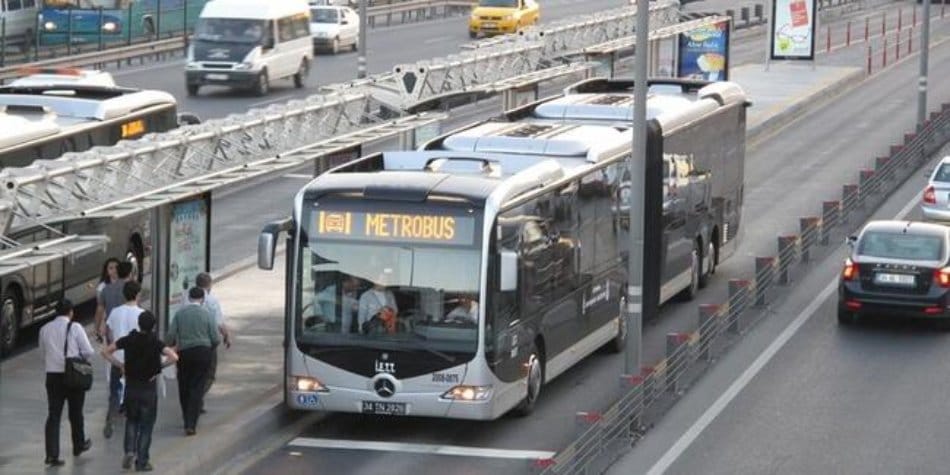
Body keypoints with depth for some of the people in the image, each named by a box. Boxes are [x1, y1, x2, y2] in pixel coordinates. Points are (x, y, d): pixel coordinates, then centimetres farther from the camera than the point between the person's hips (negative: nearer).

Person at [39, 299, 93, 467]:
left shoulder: (45, 329, 4)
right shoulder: (75, 328, -9)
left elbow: (43, 354, 11)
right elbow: (88, 351, -8)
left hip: (52, 376, 2)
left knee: (53, 415, 2)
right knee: (75, 413, 16)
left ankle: (52, 454, -9)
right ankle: (79, 446, 34)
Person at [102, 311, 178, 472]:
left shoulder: (128, 340, -4)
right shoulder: (155, 343, -11)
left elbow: (106, 351, -2)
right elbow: (173, 357, -25)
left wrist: (120, 365, 2)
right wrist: (160, 366, -10)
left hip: (131, 386, 2)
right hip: (149, 387, -2)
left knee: (132, 420, 21)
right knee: (146, 424, 8)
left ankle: (129, 450, 1)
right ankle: (142, 461, 8)